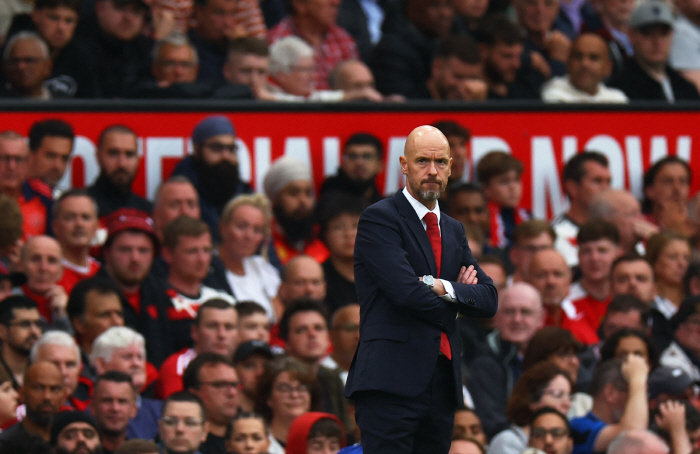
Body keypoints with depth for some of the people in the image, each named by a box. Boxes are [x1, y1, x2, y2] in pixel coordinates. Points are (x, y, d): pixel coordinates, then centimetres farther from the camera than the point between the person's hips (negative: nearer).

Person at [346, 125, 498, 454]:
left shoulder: (453, 230, 21)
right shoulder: (379, 219, -2)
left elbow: (488, 300, 12)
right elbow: (406, 291, -15)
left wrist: (442, 288, -6)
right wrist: (458, 293, 2)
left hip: (441, 383, 7)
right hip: (392, 381, -7)